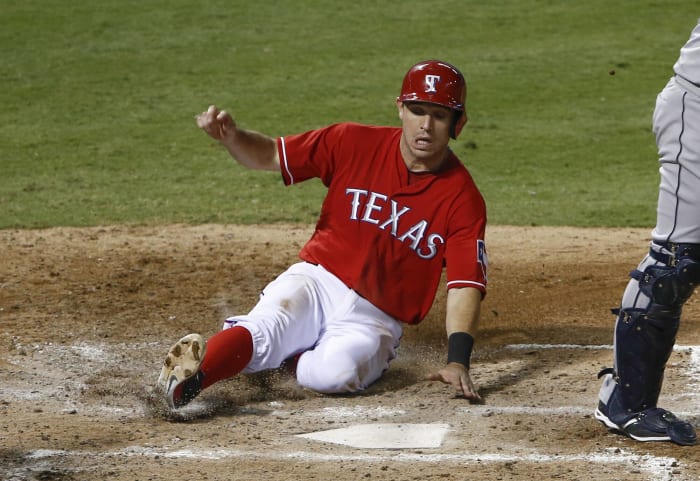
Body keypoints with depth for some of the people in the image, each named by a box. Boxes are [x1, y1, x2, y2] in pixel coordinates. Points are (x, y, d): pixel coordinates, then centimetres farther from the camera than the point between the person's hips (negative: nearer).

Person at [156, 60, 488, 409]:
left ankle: (296, 355, -5)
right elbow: (269, 156, 6)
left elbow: (465, 285, -13)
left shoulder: (463, 199, -7)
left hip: (374, 318, -1)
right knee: (260, 334, -32)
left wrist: (457, 361, -27)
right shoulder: (354, 144, -2)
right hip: (317, 280, 1)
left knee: (335, 373, -32)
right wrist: (231, 135, -17)